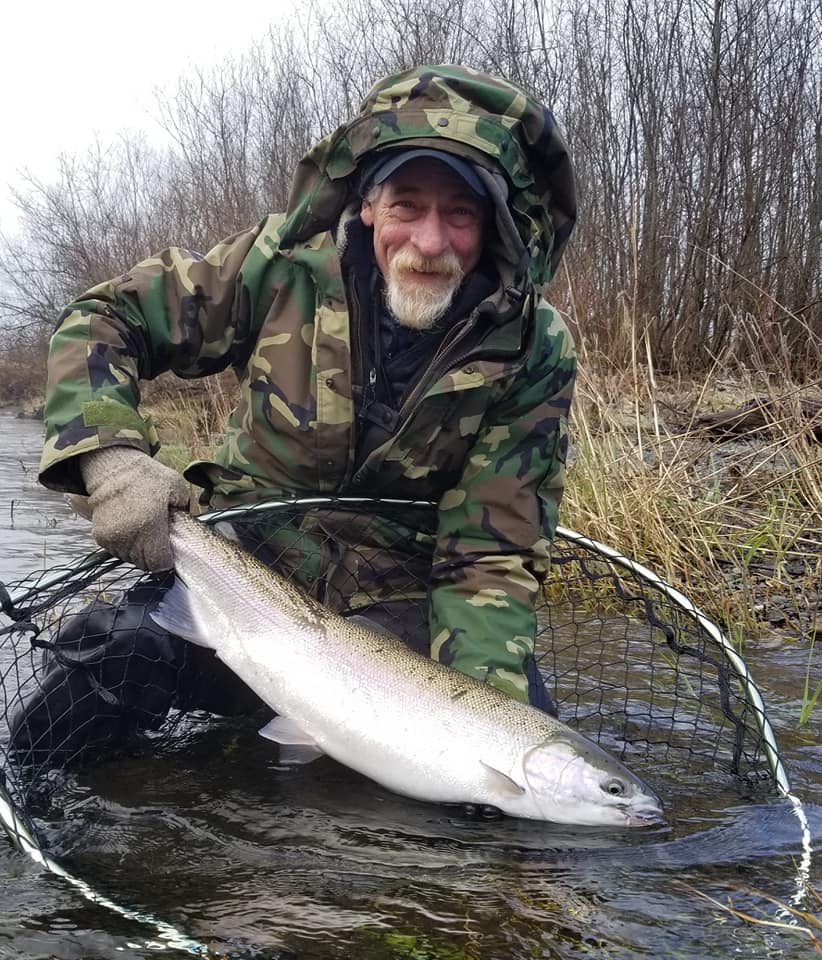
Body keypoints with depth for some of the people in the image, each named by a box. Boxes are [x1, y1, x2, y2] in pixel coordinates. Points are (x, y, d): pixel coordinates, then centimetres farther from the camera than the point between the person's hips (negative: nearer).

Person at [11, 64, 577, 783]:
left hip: (400, 608, 1)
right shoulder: (289, 265, -13)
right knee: (112, 654, -26)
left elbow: (493, 556, -13)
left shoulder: (534, 351, -14)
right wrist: (109, 456, -23)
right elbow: (102, 319, -4)